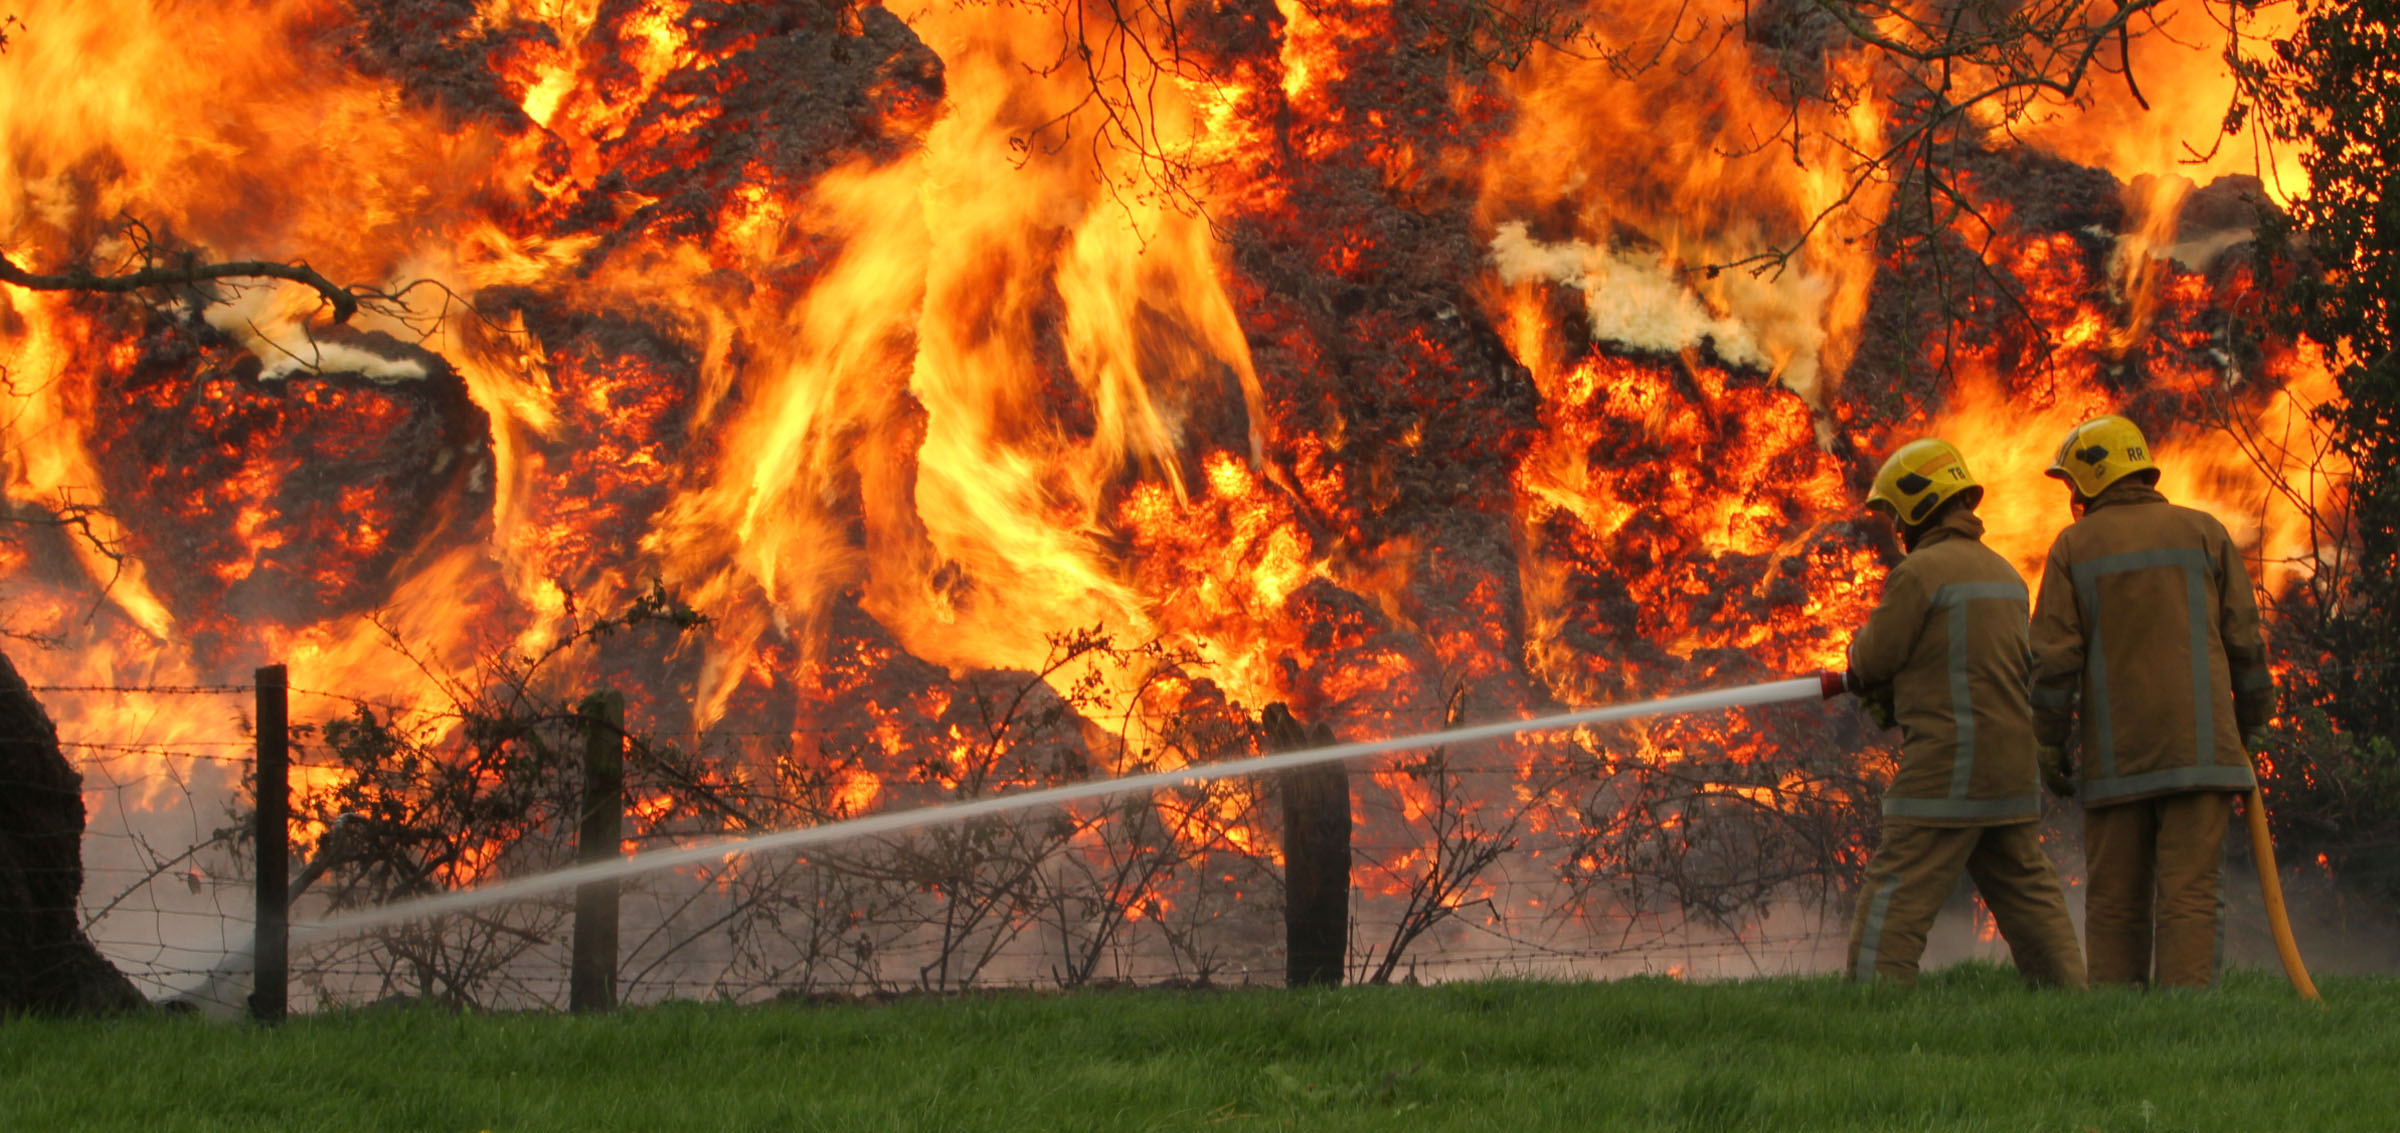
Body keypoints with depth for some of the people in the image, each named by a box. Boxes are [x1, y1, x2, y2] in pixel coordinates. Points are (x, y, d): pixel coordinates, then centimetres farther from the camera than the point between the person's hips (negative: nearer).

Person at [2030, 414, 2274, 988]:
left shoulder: (2074, 547, 4)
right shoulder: (2203, 533, 7)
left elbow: (2053, 657, -2)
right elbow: (2243, 642, 6)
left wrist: (2049, 745, 6)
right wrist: (2252, 728, 15)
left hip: (2116, 758, 0)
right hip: (2198, 747, 0)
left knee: (2116, 903, 6)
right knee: (2189, 897, -5)